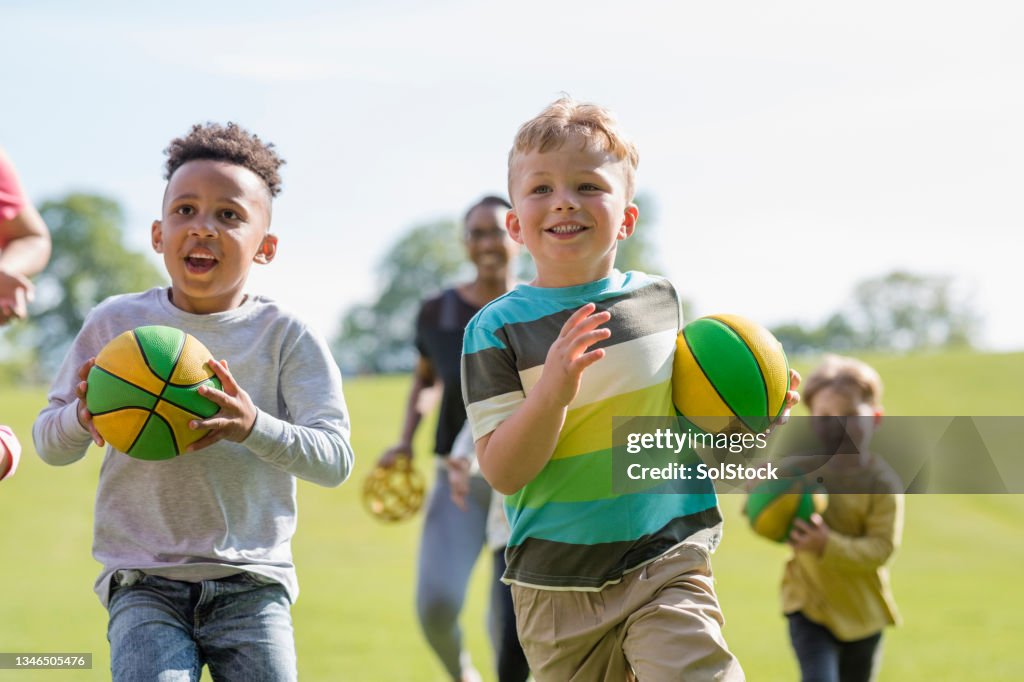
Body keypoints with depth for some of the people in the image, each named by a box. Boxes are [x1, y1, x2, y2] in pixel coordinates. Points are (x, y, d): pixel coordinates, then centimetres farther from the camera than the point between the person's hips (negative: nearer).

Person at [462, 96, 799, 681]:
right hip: (556, 585, 0)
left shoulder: (660, 299, 3)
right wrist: (552, 390, -29)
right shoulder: (498, 328, -6)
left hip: (667, 565, 1)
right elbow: (503, 472, -13)